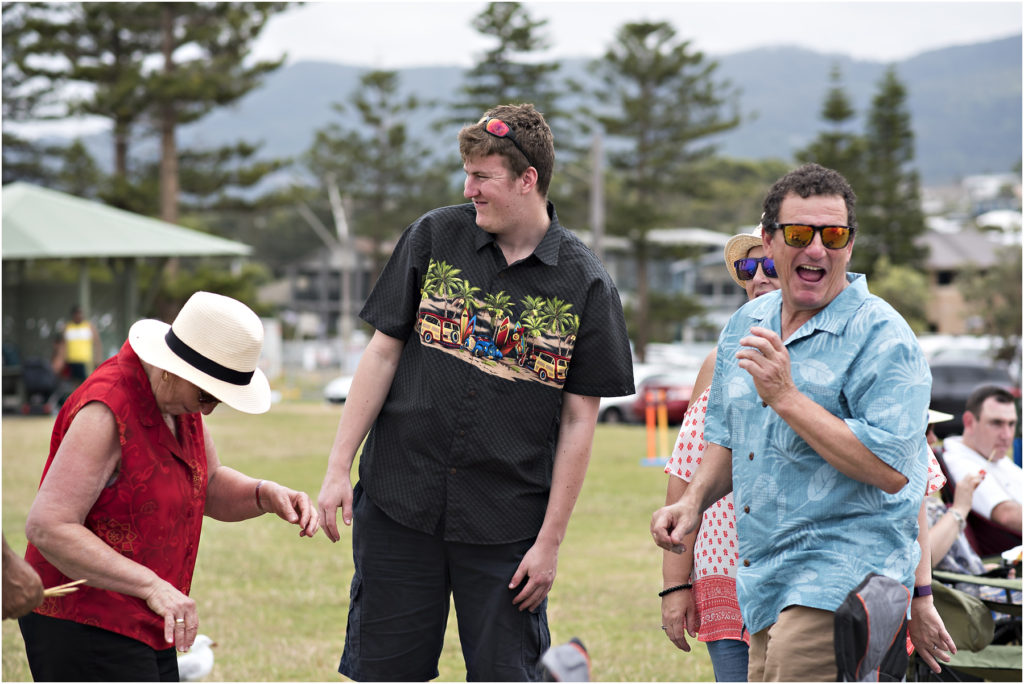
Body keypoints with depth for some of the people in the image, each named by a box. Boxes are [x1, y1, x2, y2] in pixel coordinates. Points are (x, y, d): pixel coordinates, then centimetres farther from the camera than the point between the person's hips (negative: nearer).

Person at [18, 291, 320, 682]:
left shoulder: (174, 395, 5)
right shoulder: (108, 411, -23)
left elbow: (211, 488, 14)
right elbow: (47, 528, -28)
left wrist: (268, 495, -8)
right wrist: (153, 586, -34)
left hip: (141, 629, 10)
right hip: (83, 631, -10)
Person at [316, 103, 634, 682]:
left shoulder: (584, 284, -3)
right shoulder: (434, 237, 2)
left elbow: (579, 422, -2)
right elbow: (384, 352, 6)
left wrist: (550, 541, -4)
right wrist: (338, 469, 1)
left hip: (507, 525, -2)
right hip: (399, 503, 2)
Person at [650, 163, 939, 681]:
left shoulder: (882, 337, -11)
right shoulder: (745, 326, 13)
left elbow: (891, 470, -21)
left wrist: (787, 399, -21)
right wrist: (695, 500, 10)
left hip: (846, 571, -8)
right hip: (764, 580, 8)